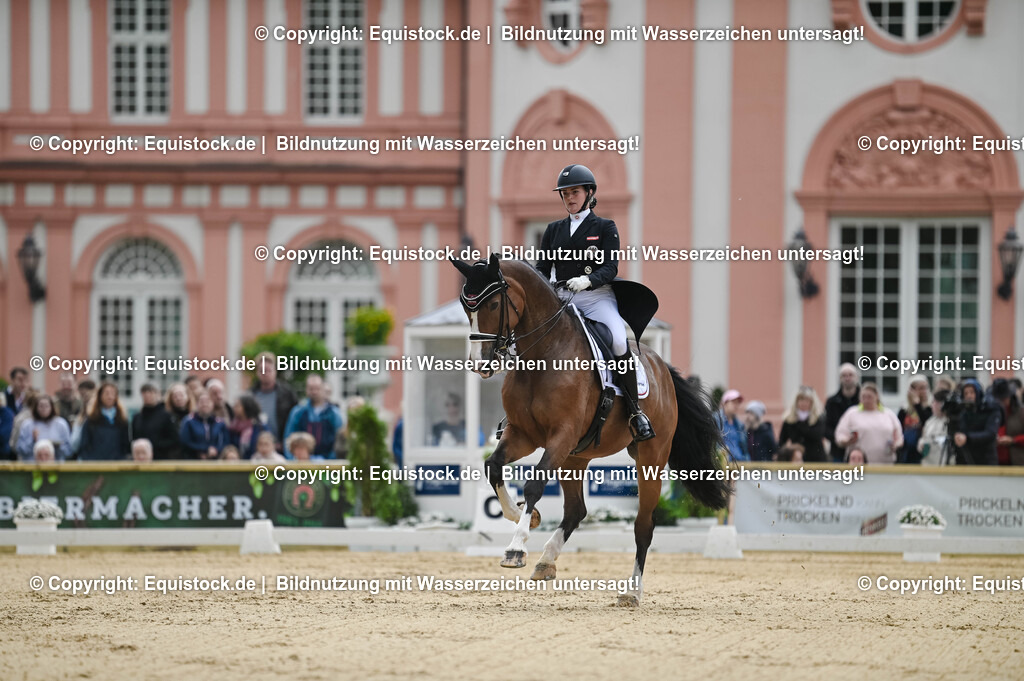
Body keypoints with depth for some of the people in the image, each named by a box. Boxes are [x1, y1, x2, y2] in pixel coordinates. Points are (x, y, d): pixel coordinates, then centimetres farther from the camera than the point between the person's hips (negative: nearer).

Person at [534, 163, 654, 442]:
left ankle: (636, 411, -20)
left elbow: (610, 268, -5)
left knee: (619, 340, -30)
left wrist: (587, 280, -25)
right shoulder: (554, 230, 17)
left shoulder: (604, 228, 6)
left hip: (597, 296, -4)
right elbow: (543, 267, 13)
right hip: (562, 298, 4)